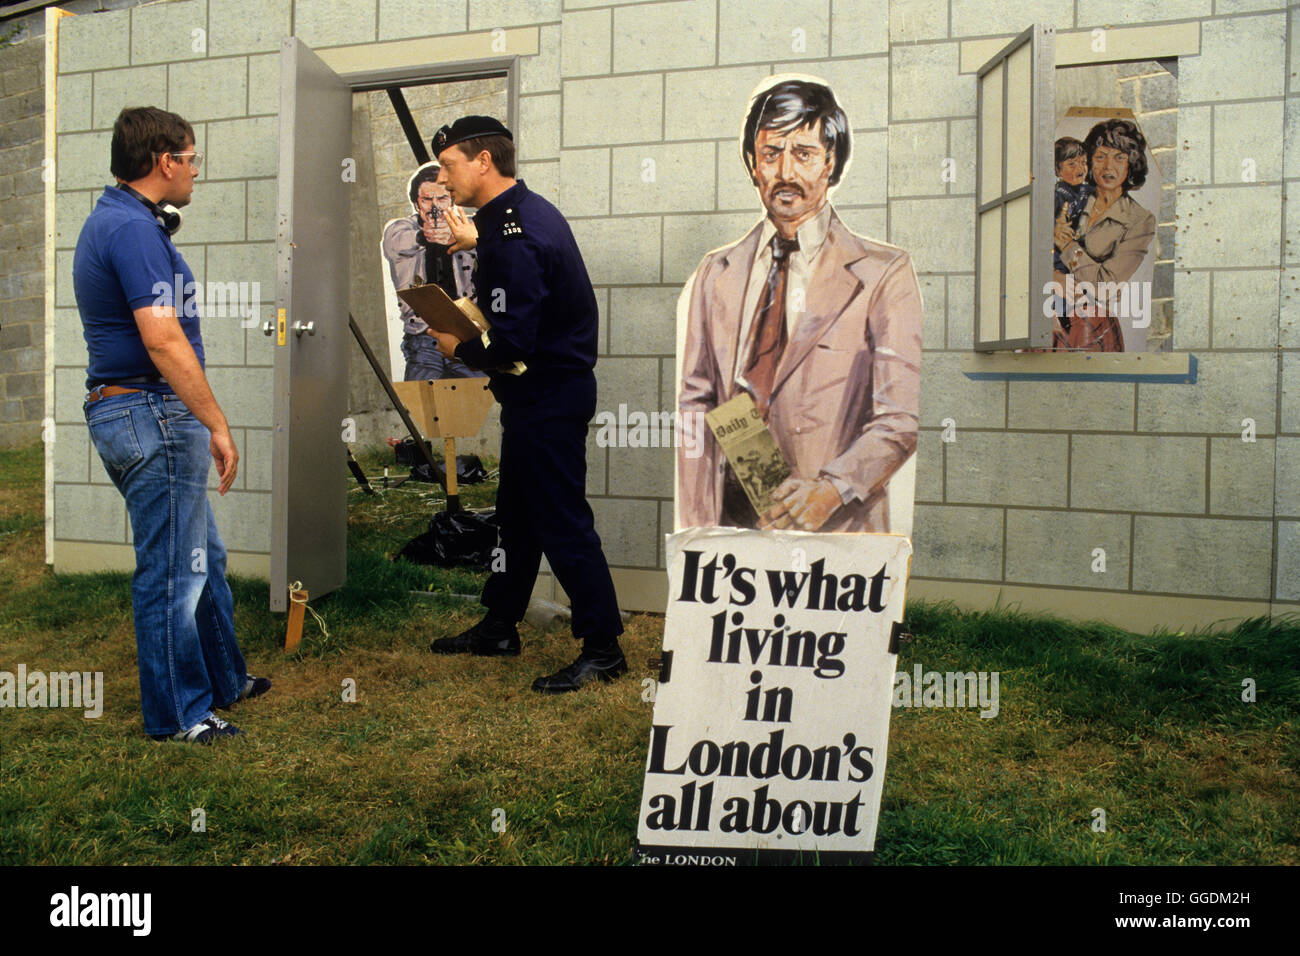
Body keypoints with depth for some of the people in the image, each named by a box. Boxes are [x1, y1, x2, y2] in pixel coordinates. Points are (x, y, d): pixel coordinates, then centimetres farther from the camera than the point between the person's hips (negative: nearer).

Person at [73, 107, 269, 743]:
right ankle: (177, 715, 12)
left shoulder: (112, 221, 17)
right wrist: (216, 424, -23)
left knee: (201, 557, 20)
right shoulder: (135, 230, -17)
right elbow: (162, 338, -25)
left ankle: (223, 680, 34)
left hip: (123, 407, 11)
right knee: (172, 570, -1)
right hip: (152, 413, -11)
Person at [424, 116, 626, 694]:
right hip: (539, 391, 11)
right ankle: (499, 627, 32)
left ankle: (603, 649, 8)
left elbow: (510, 346, -27)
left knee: (561, 520, -4)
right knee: (515, 513, 18)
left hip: (549, 396, -11)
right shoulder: (521, 213, 11)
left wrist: (458, 348, -9)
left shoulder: (517, 237, -22)